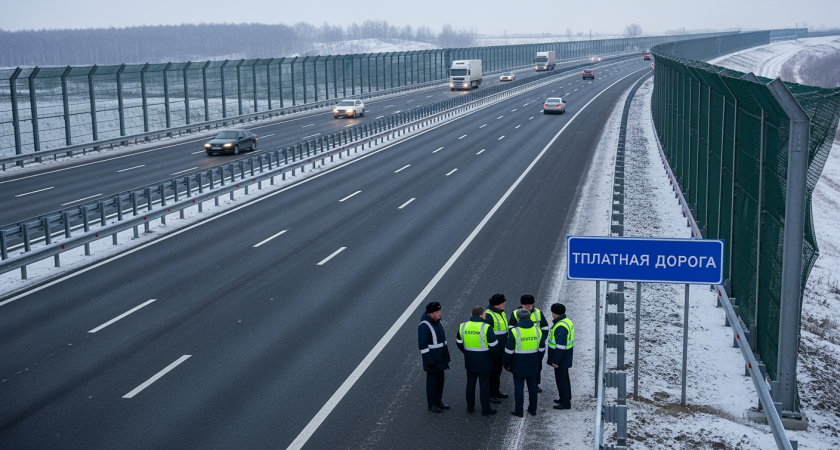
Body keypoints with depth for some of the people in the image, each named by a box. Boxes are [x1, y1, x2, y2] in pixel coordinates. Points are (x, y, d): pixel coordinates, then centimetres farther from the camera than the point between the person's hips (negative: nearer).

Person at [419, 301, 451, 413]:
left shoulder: (437, 322, 7)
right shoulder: (424, 326, -22)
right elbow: (422, 345, -22)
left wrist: (447, 355, 18)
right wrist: (429, 360, -22)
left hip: (440, 359, 8)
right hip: (432, 359, -8)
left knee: (440, 380, 16)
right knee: (432, 381, 3)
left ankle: (438, 401, 28)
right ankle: (432, 404, 15)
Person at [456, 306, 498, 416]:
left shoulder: (463, 326, -2)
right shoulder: (486, 327, -18)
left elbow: (459, 343, 8)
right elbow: (494, 345, -15)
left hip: (469, 361, 5)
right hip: (484, 361, -5)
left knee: (470, 383, 17)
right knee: (484, 385, 5)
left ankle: (470, 407, 26)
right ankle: (485, 409, 13)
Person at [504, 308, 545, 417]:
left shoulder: (515, 332, -16)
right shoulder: (537, 331, -2)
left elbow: (509, 351, -13)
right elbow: (541, 348, 7)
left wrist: (506, 364, 0)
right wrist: (538, 362, 19)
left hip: (518, 365, -4)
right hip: (533, 365, 4)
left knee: (519, 387, 4)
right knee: (532, 386, 15)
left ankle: (518, 410, 10)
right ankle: (533, 409, 23)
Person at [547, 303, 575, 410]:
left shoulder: (560, 327, -26)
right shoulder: (567, 321, 6)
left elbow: (560, 346, -27)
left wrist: (555, 361, -21)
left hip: (561, 357, -10)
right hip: (566, 355, 10)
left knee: (561, 378, -2)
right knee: (564, 377, 21)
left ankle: (565, 403, 4)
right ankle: (565, 398, 33)